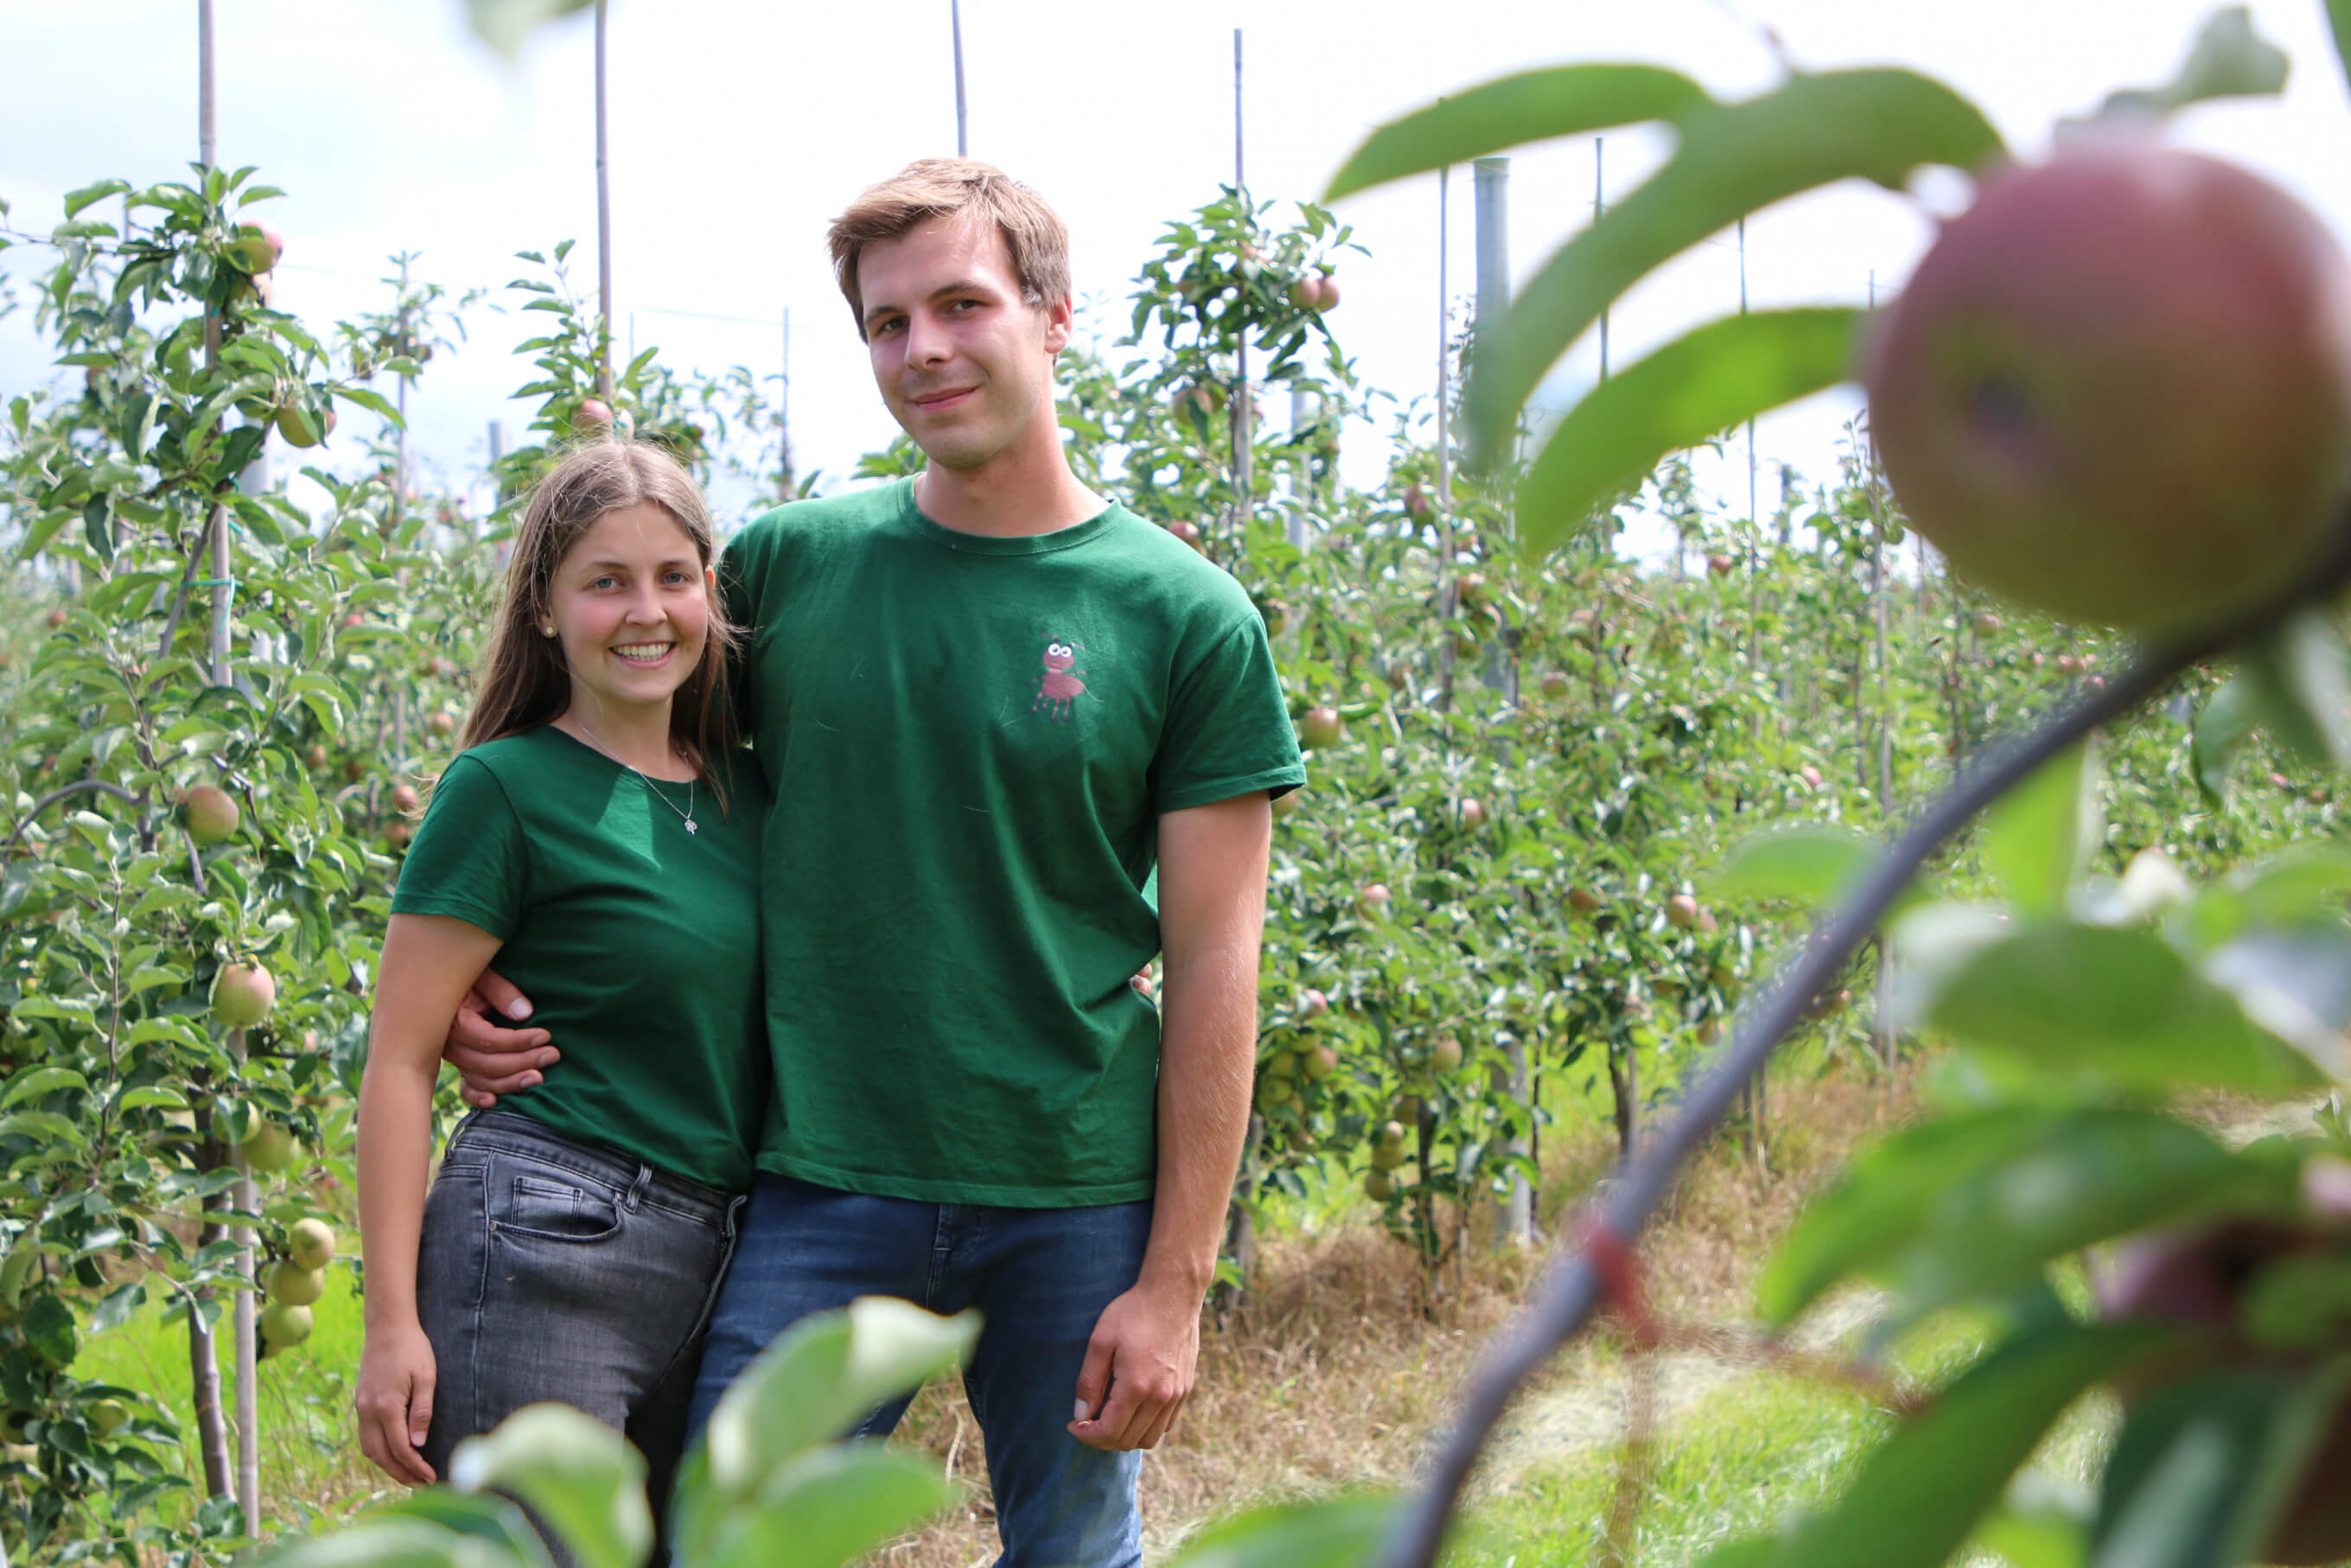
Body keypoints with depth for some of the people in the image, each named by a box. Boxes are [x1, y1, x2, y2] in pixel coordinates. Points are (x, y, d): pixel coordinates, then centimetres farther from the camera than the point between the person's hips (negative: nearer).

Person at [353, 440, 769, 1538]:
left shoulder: (747, 790, 12)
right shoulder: (506, 788, -6)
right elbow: (400, 1061, -7)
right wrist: (393, 1320, -12)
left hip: (718, 1264, 7)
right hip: (545, 1252, -7)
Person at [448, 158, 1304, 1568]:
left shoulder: (1187, 618, -2)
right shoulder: (786, 566, 3)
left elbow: (1213, 968, -3)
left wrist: (1176, 1280, -7)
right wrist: (496, 987, 2)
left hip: (1076, 1200, -1)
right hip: (826, 1188, 1)